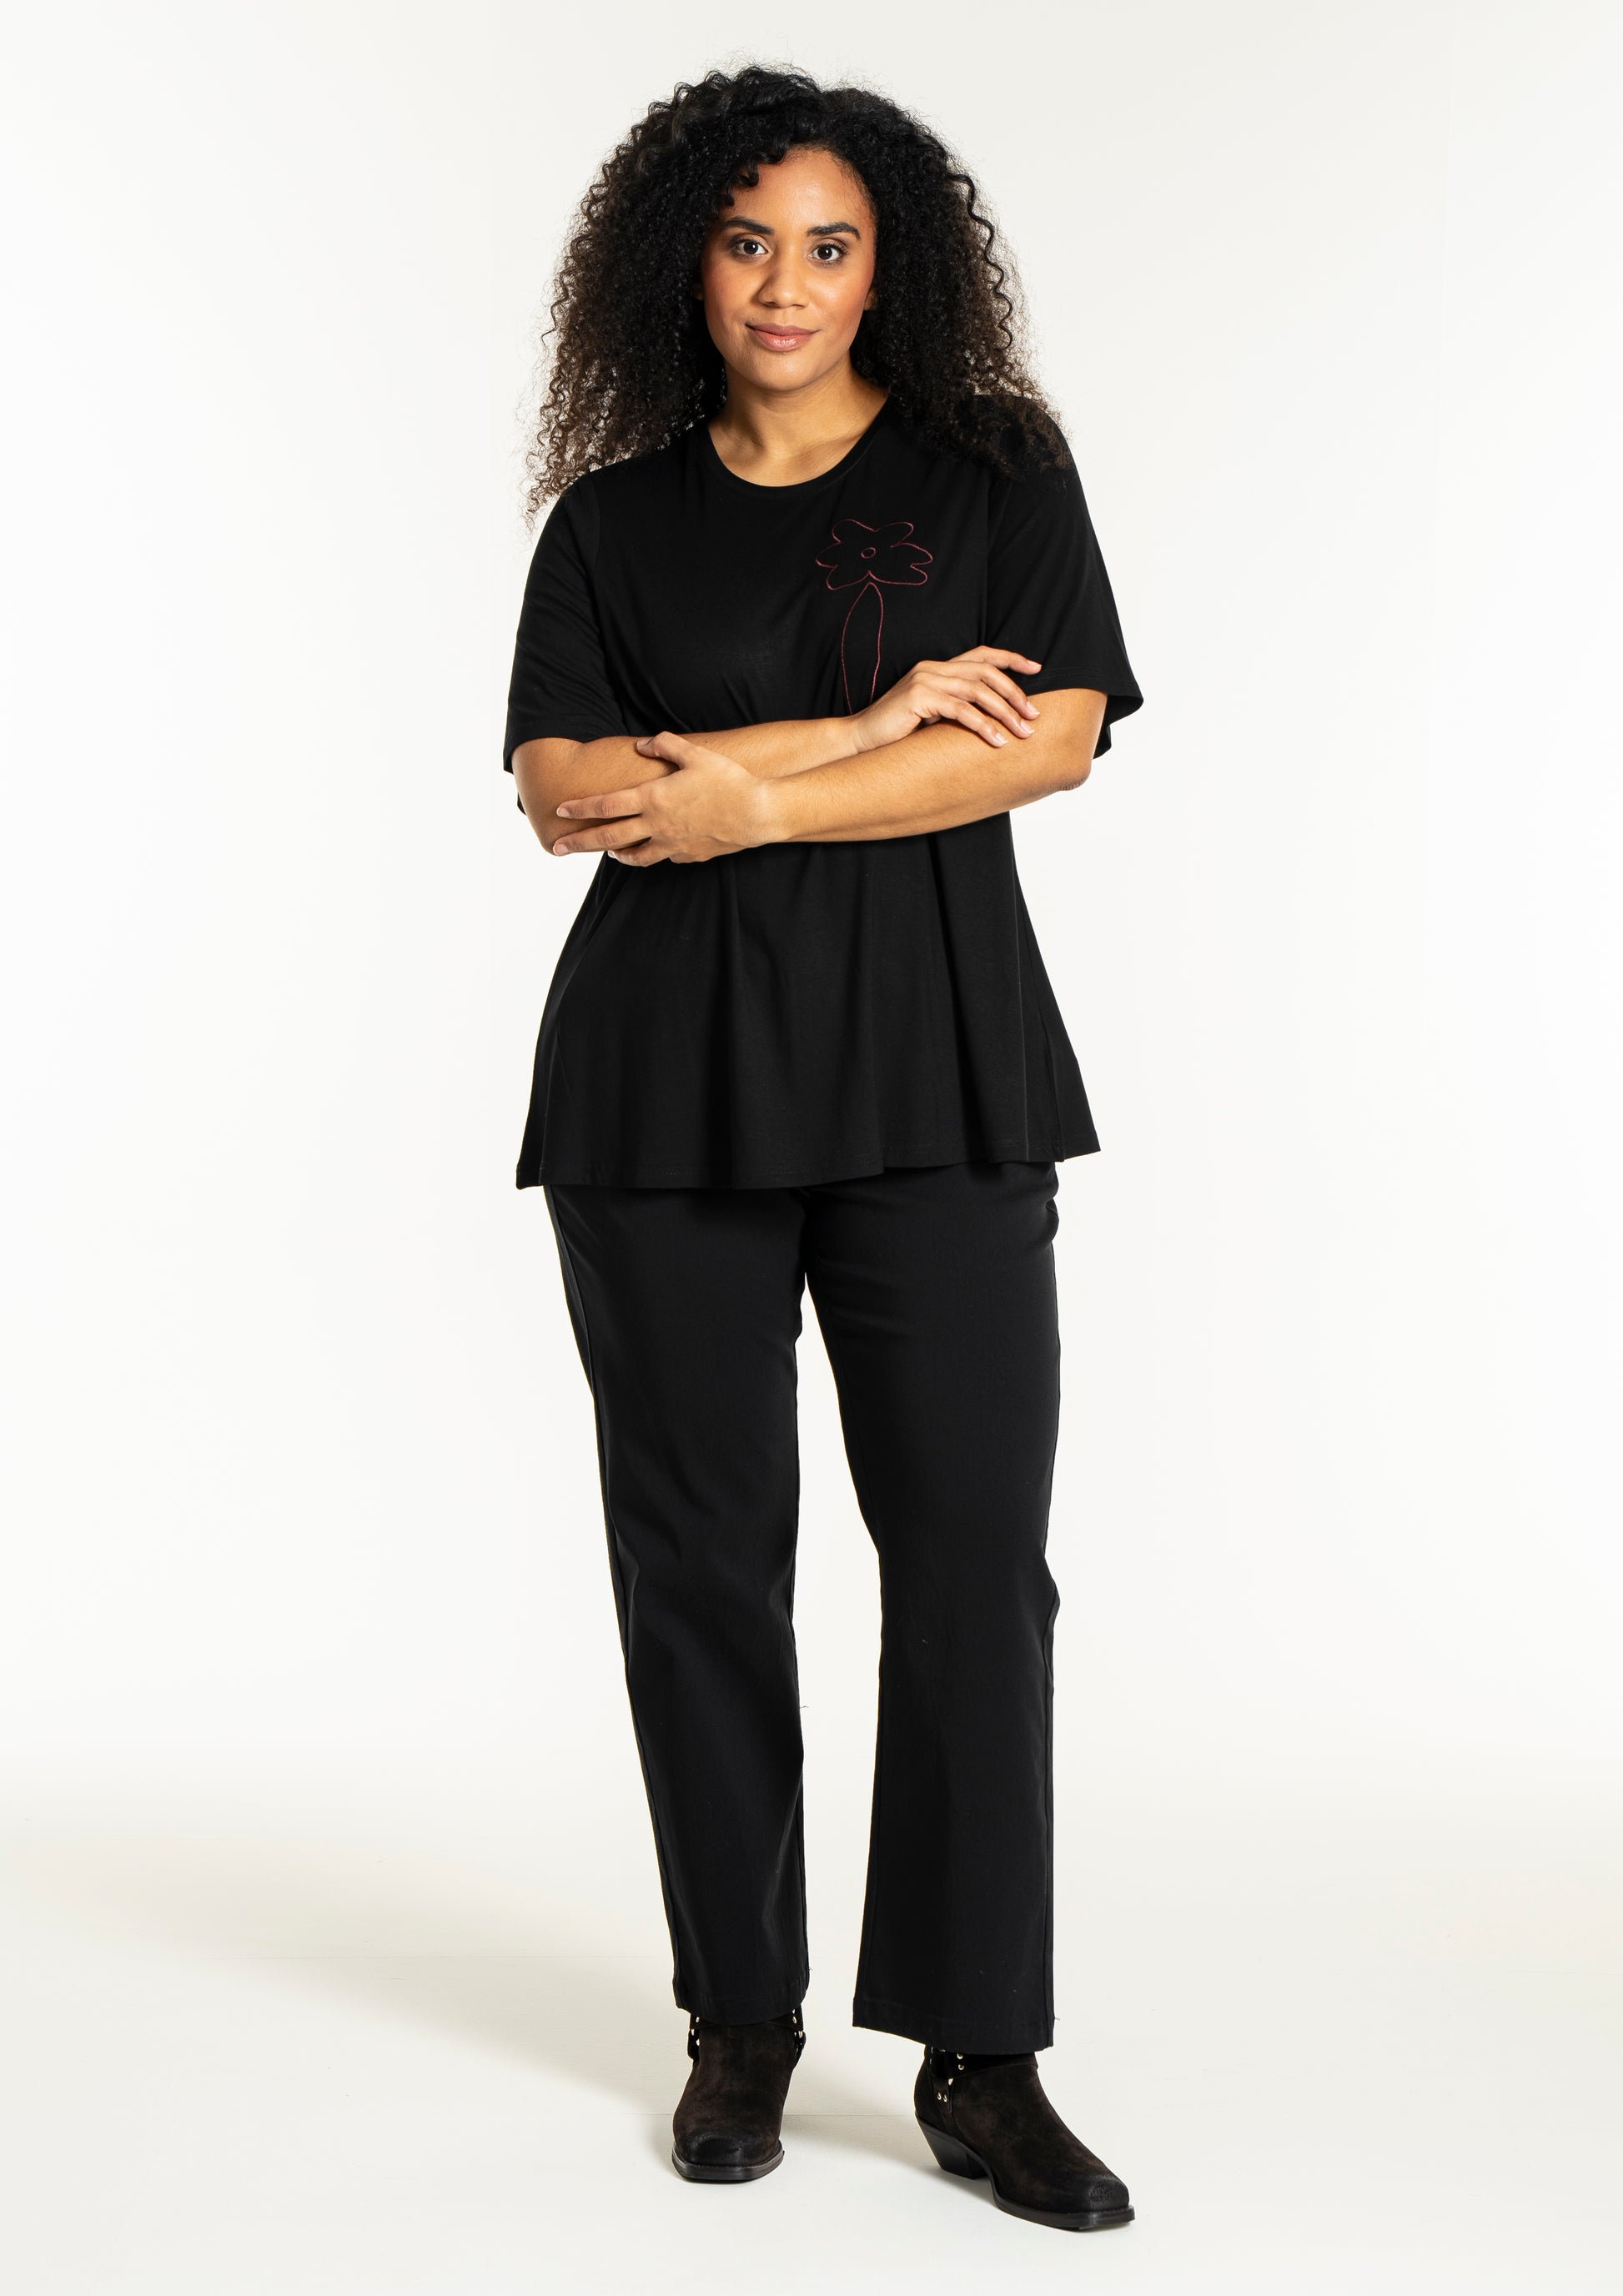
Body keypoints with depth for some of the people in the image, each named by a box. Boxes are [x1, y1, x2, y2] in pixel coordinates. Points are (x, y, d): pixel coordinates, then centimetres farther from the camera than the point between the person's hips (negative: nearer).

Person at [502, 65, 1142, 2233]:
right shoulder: (612, 520, 11)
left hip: (931, 1072, -1)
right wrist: (873, 726, -9)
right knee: (700, 1552, 4)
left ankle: (980, 2059, 4)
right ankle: (742, 2022, 18)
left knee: (974, 1551, -6)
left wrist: (744, 794, -10)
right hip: (666, 1077, 1)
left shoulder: (997, 466, 9)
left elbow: (1057, 736, -5)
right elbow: (563, 791, -3)